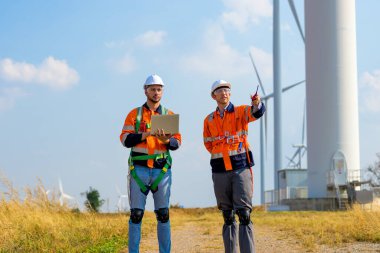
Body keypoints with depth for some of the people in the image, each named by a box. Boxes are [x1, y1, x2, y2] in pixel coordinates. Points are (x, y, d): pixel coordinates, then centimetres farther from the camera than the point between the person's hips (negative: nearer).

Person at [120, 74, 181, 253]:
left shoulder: (169, 115, 11)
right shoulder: (134, 114, 8)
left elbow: (177, 142, 4)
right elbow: (125, 139, -1)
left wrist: (166, 140, -17)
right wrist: (146, 134, -15)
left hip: (162, 169, 1)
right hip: (139, 169, -1)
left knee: (163, 214, 2)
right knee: (136, 214, -1)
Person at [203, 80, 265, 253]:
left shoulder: (241, 111, 2)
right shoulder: (209, 120, 11)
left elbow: (256, 112, -20)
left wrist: (257, 104, -43)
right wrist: (223, 153, 5)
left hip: (241, 167, -3)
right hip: (220, 171, 3)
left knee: (244, 213, -10)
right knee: (227, 216, 9)